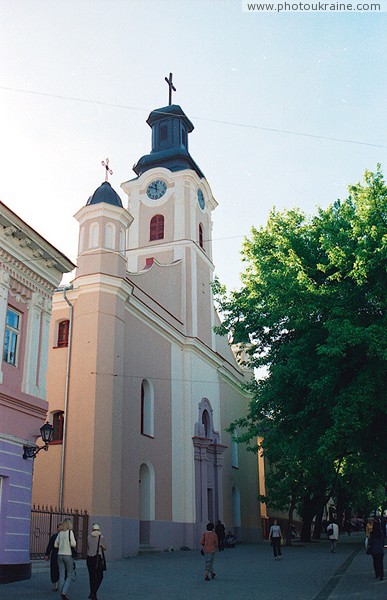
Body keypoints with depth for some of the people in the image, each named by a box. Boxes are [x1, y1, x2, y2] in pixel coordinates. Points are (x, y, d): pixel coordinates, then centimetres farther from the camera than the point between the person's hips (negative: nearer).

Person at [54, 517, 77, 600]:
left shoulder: (60, 533, 6)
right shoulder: (70, 532, -10)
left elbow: (55, 545, 11)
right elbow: (73, 543, -18)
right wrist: (74, 546, 3)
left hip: (60, 555, 5)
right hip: (68, 555, -5)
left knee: (62, 575, 8)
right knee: (69, 575, 5)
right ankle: (64, 592, -9)